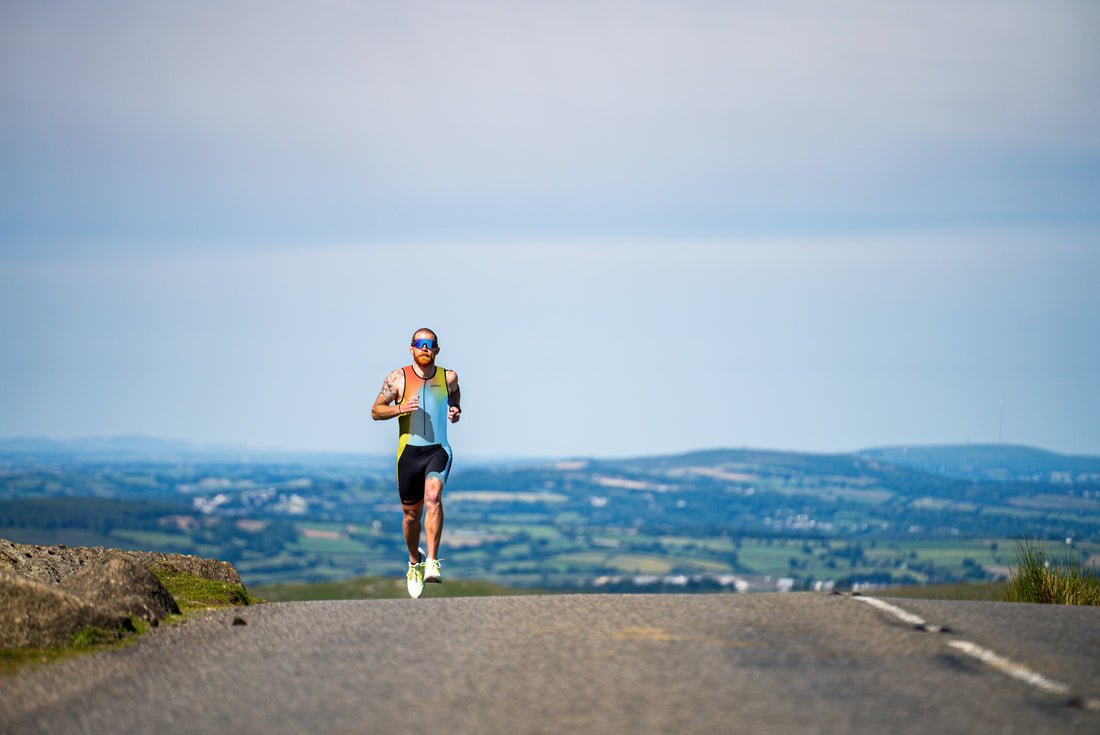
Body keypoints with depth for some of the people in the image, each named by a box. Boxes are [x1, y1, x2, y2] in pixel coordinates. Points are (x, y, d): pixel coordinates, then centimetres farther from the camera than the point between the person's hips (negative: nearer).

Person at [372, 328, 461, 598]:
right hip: (409, 452, 1)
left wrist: (455, 413, 1)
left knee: (433, 496, -28)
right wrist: (399, 408, -14)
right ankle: (414, 561, 37)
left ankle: (432, 562, -30)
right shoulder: (398, 378, 1)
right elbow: (376, 411, 5)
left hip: (438, 450, -1)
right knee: (412, 515, 9)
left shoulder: (448, 378, 5)